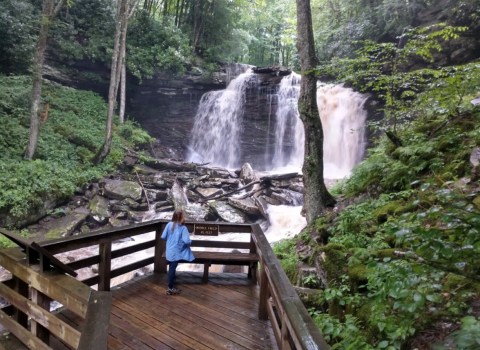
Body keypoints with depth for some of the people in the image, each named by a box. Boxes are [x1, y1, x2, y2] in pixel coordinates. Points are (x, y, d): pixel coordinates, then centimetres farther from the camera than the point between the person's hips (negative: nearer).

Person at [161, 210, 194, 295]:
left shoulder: (169, 224, -3)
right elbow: (186, 241, -24)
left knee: (171, 269, 18)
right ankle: (170, 288, 13)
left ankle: (171, 286, 31)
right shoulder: (183, 228, -16)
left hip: (169, 251, 5)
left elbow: (163, 237, 0)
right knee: (172, 269, 3)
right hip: (176, 252, -5)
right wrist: (190, 241, -1)